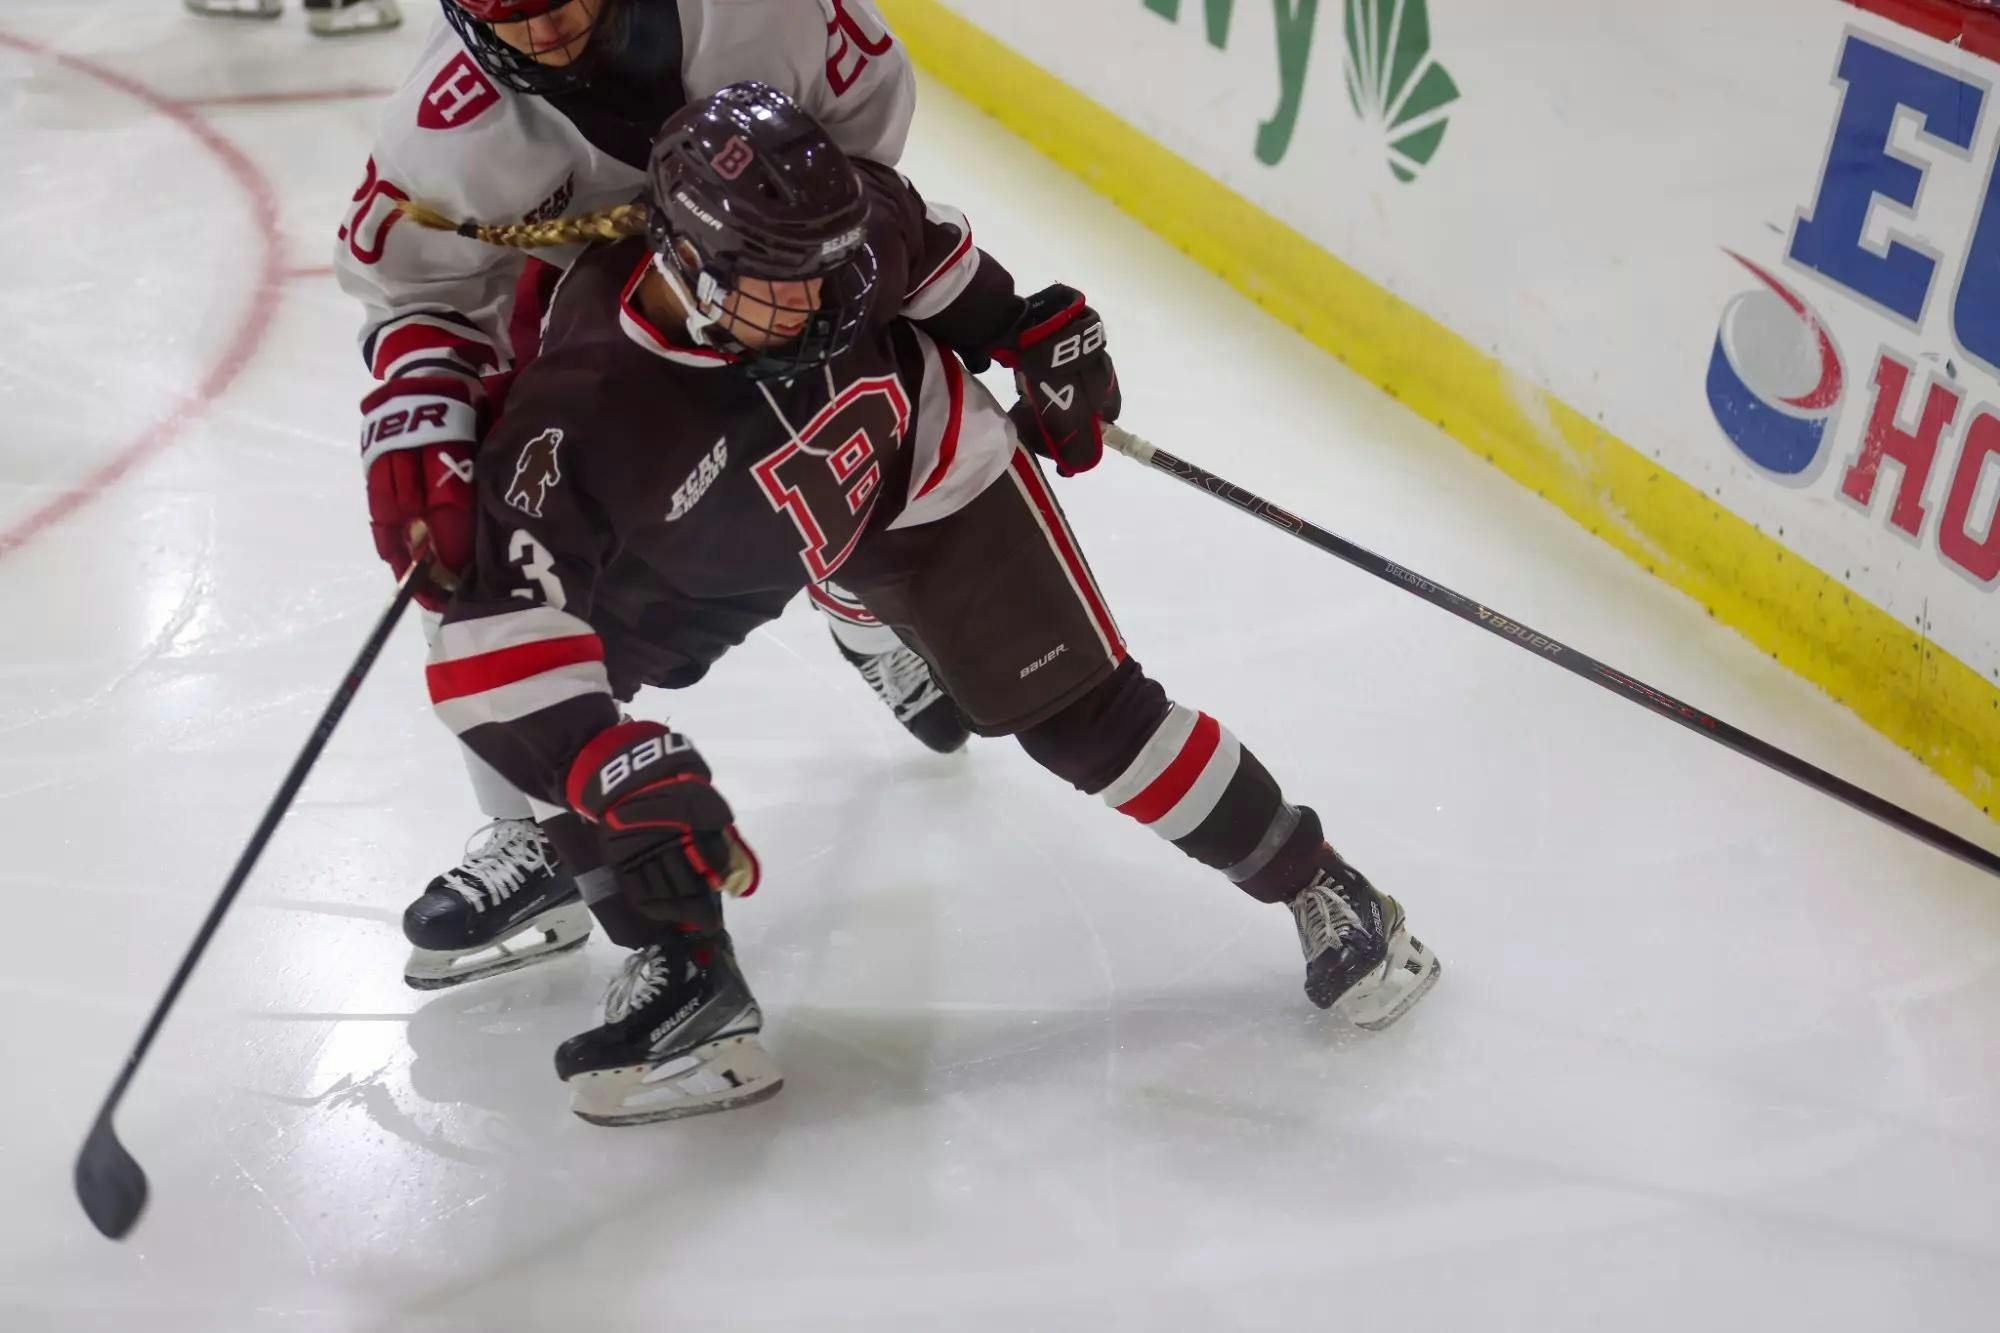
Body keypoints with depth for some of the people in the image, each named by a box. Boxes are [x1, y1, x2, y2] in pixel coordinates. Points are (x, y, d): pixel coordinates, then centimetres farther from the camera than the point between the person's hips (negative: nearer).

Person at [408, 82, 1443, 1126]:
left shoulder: (845, 228, -31)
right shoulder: (584, 407, -39)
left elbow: (925, 245, -4)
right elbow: (499, 623, -40)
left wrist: (1031, 331, -1)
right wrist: (608, 766, -48)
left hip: (918, 465, 0)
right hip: (700, 555, 0)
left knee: (1081, 711, -6)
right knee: (560, 733, -16)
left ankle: (1319, 890, 10)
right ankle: (683, 976, -1)